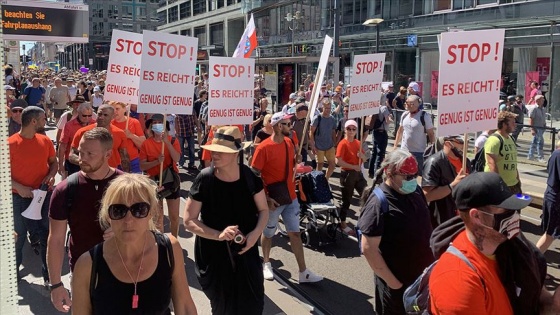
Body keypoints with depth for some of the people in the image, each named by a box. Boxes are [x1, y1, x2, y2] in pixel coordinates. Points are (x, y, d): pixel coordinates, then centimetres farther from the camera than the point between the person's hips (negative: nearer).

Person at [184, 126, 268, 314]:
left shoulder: (250, 177, -11)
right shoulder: (204, 180, -17)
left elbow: (263, 210, 3)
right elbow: (189, 221, -12)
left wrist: (256, 233, -17)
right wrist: (219, 235, -25)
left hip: (246, 252, 2)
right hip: (214, 255, -1)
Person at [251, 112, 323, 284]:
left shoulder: (289, 142, 3)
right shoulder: (263, 147, -17)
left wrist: (296, 161, -3)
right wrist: (266, 197, -18)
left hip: (291, 197, 6)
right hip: (273, 199, -6)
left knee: (295, 233, 8)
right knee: (268, 233, 13)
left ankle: (303, 272, 13)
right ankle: (266, 264, 36)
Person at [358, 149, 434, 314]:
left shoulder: (415, 191, -1)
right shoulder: (378, 203, -22)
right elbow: (368, 249, -22)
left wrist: (432, 257, 9)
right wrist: (393, 282, -17)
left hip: (423, 275, 7)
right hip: (398, 283, -6)